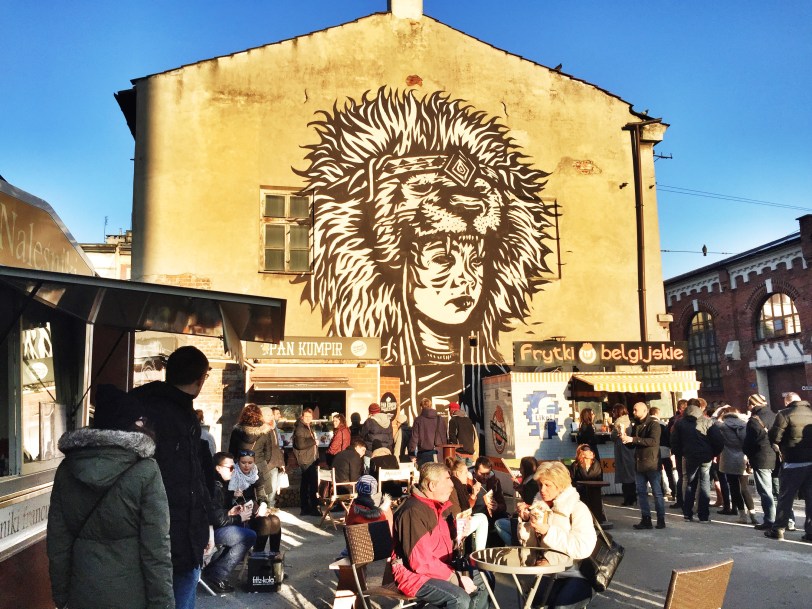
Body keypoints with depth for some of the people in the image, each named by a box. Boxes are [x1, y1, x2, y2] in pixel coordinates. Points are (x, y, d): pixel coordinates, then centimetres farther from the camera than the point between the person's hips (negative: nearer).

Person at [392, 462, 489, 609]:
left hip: (437, 568, 11)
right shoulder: (414, 512, -23)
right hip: (415, 575, -11)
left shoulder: (435, 506, 11)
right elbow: (421, 562, -28)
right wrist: (457, 579, -23)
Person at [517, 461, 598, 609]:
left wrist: (547, 531, -24)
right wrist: (525, 520, -5)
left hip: (576, 575, -4)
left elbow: (583, 548, -22)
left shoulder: (578, 509, -8)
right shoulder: (540, 507, 9)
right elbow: (529, 544, 12)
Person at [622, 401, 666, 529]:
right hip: (639, 463, 7)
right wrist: (626, 440, -4)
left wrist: (633, 439, -25)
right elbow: (633, 444, 19)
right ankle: (646, 519, 13)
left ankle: (661, 519, 8)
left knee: (657, 492, 1)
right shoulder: (637, 425, 14)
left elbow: (654, 441, -24)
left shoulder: (653, 423, -9)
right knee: (641, 492, 7)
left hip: (652, 463, -7)